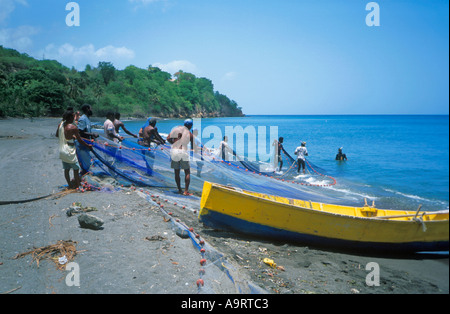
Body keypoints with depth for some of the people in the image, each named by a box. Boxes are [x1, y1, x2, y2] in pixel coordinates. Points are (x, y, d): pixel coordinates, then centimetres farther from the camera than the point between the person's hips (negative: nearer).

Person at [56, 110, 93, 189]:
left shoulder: (60, 125, 2)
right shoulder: (73, 127, -18)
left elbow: (57, 135, 19)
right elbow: (79, 140, -10)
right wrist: (88, 146, 3)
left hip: (62, 151, 7)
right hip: (70, 152, -7)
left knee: (66, 169, 15)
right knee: (76, 169, 7)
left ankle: (70, 184, 25)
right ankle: (77, 184, 15)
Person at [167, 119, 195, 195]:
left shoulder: (176, 129, 8)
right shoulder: (190, 134, 3)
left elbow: (168, 139, 3)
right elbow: (193, 147, 6)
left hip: (174, 151, 2)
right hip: (184, 152, -2)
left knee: (177, 172, 12)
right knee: (187, 172, 7)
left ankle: (179, 190, 16)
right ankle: (186, 191, -3)